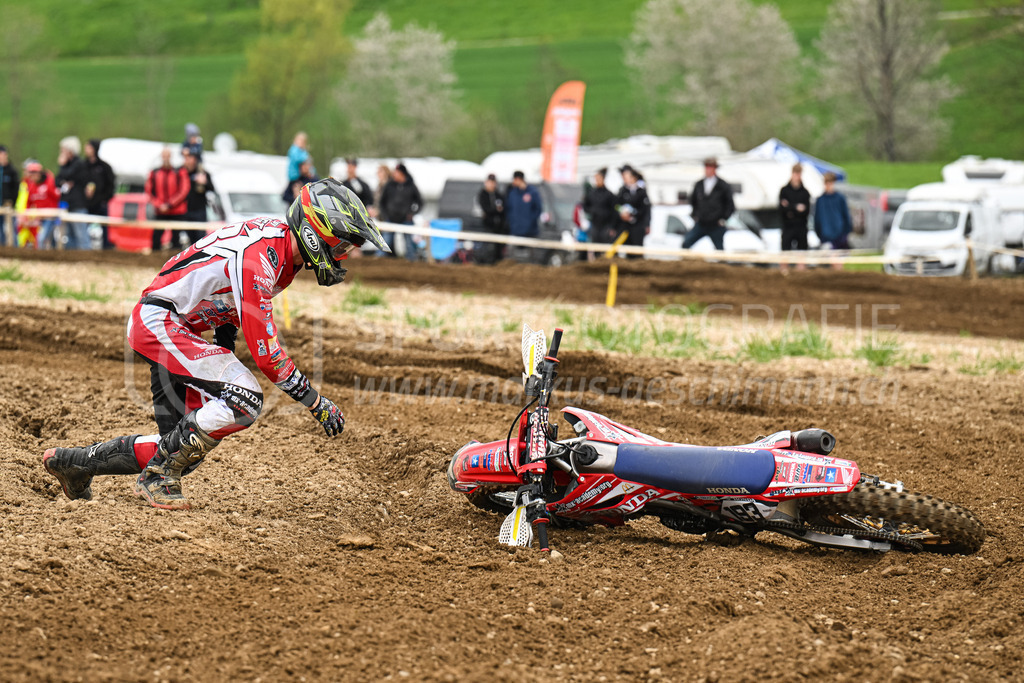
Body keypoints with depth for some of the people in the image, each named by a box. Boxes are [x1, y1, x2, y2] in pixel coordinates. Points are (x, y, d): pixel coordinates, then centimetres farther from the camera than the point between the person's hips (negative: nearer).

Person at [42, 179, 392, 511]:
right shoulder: (258, 261, -28)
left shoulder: (282, 238, 1)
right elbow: (265, 352, -27)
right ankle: (157, 478, -13)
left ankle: (76, 460, 22)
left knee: (183, 449, 9)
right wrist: (316, 402, -20)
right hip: (160, 321, -10)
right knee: (246, 399, -26)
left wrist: (225, 341, 18)